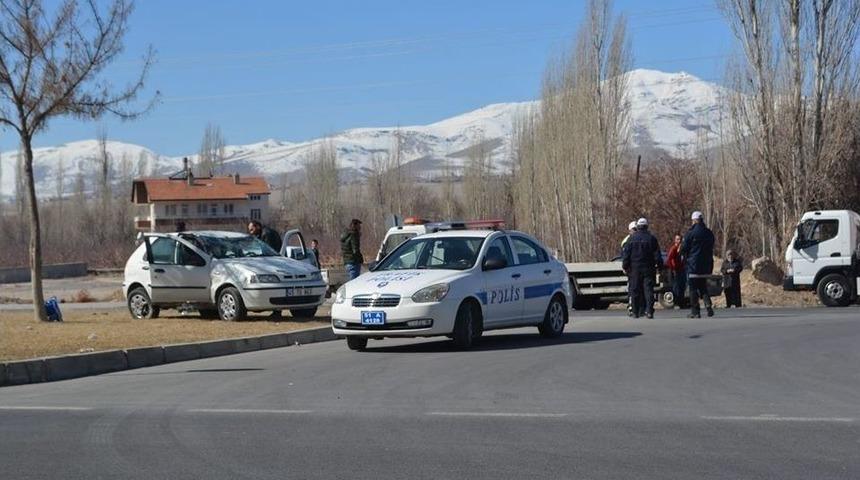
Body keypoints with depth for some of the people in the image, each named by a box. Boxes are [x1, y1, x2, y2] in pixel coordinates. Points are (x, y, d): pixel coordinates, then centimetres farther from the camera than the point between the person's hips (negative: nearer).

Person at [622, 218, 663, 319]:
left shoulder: (632, 239, 0)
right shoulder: (651, 238, -1)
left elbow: (626, 254, 1)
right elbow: (657, 254, 0)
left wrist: (625, 267, 6)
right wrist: (659, 265, 8)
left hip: (635, 269, 0)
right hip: (648, 268, 0)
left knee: (635, 291, 6)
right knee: (648, 289, -1)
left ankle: (636, 312, 8)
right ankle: (649, 311, -13)